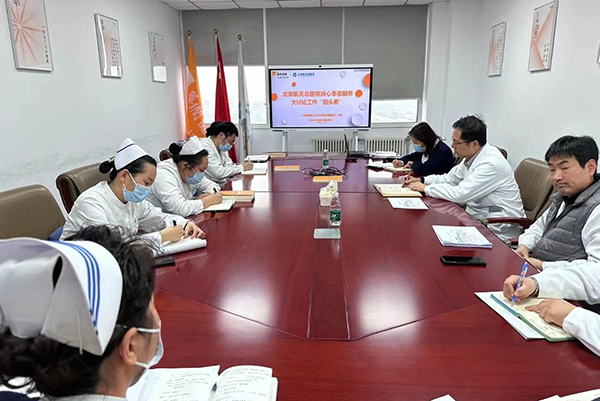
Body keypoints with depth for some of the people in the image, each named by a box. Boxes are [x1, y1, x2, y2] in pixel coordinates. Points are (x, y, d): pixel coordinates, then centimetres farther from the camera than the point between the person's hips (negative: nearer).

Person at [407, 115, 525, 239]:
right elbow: (450, 179, 16)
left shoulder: (491, 164, -24)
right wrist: (422, 180, 2)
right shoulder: (472, 156, 3)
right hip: (478, 217, 8)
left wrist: (425, 188, -15)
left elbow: (460, 194, -26)